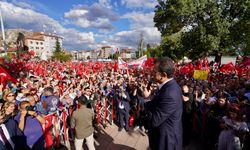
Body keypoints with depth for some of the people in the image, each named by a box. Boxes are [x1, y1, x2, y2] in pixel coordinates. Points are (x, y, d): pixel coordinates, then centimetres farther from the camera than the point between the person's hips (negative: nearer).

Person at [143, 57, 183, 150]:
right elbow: (156, 104, 3)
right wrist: (150, 97, -13)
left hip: (167, 140, -8)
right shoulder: (170, 85, -4)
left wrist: (147, 99, -19)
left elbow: (154, 121, -29)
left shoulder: (170, 94, -35)